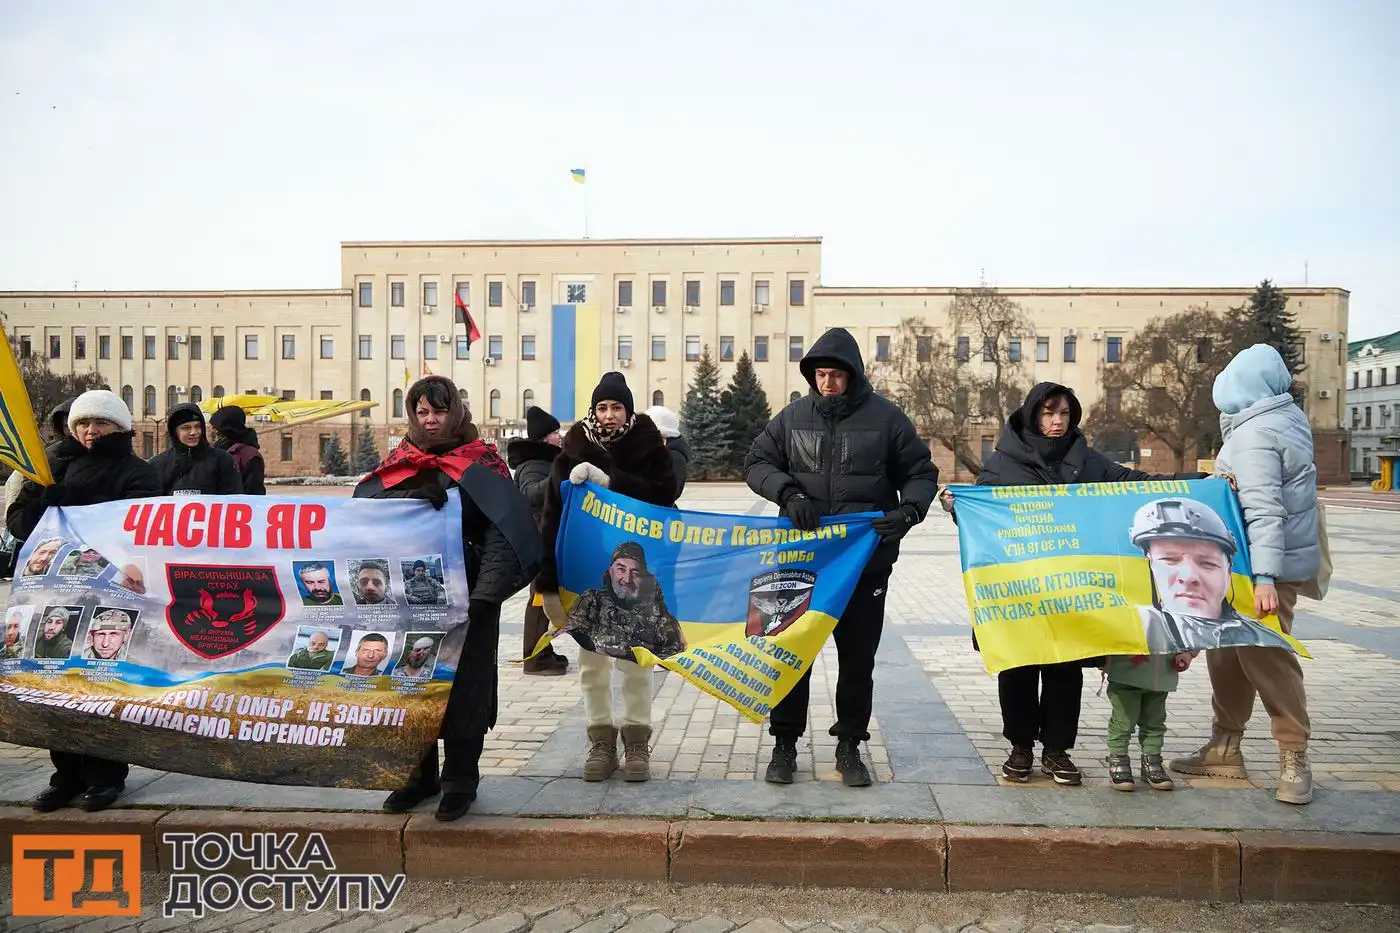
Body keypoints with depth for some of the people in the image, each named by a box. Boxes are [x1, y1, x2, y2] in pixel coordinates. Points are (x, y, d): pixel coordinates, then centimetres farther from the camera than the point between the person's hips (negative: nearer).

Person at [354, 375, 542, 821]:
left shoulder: (481, 462, -1)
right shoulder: (400, 463, 12)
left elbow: (504, 526, -11)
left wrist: (488, 589, -23)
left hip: (464, 595, -4)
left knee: (463, 688, 1)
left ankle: (461, 780, 13)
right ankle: (421, 774, 24)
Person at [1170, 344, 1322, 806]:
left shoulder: (1253, 435, -19)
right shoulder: (1290, 416, 10)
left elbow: (1263, 510, -27)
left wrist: (1264, 578, -32)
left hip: (1264, 565, -10)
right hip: (1286, 559, 10)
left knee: (1265, 658, -5)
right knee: (1228, 652, 13)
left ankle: (1294, 759, 5)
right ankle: (1224, 748, 21)